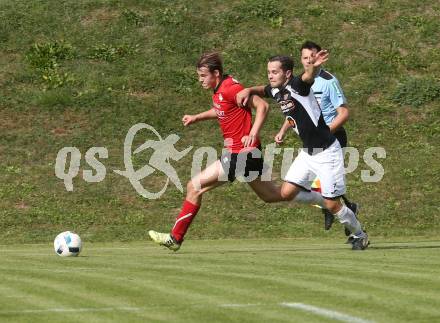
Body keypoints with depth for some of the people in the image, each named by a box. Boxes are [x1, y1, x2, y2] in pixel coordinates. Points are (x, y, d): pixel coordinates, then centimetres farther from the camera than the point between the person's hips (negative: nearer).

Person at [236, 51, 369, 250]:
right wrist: (248, 90, 4)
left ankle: (359, 235, 20)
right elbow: (263, 90, 27)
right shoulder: (276, 91, 4)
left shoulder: (297, 85, -19)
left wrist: (314, 66, -66)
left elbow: (310, 76, -42)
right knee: (288, 192, -3)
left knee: (332, 205, -4)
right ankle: (324, 204, 19)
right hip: (307, 152, 8)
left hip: (327, 151, -8)